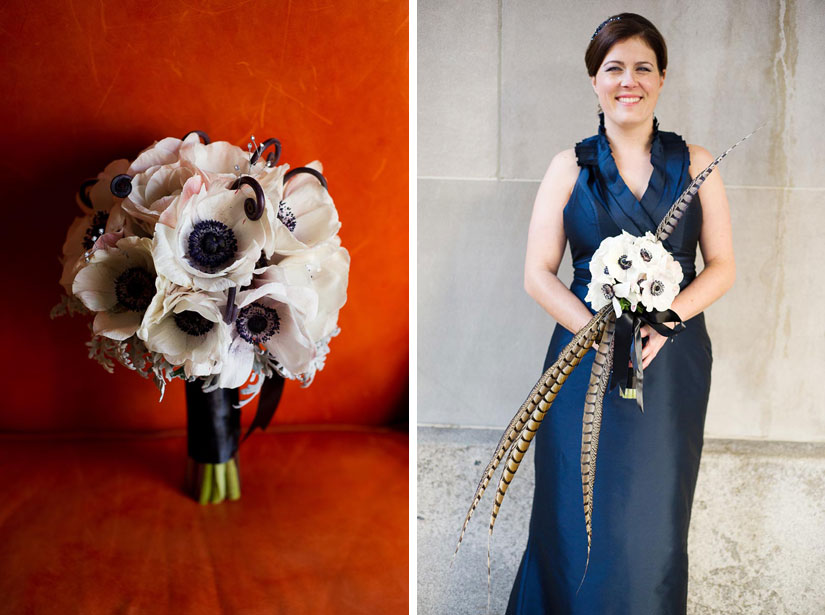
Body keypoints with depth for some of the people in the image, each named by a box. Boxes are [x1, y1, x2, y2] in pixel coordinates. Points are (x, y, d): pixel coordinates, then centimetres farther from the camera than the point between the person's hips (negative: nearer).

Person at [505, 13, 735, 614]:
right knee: (580, 515, 5)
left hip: (672, 363, 1)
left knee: (653, 516, 9)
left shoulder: (695, 164, 4)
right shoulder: (571, 167, 2)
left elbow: (722, 266, 3)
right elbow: (538, 272, -2)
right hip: (586, 357, 0)